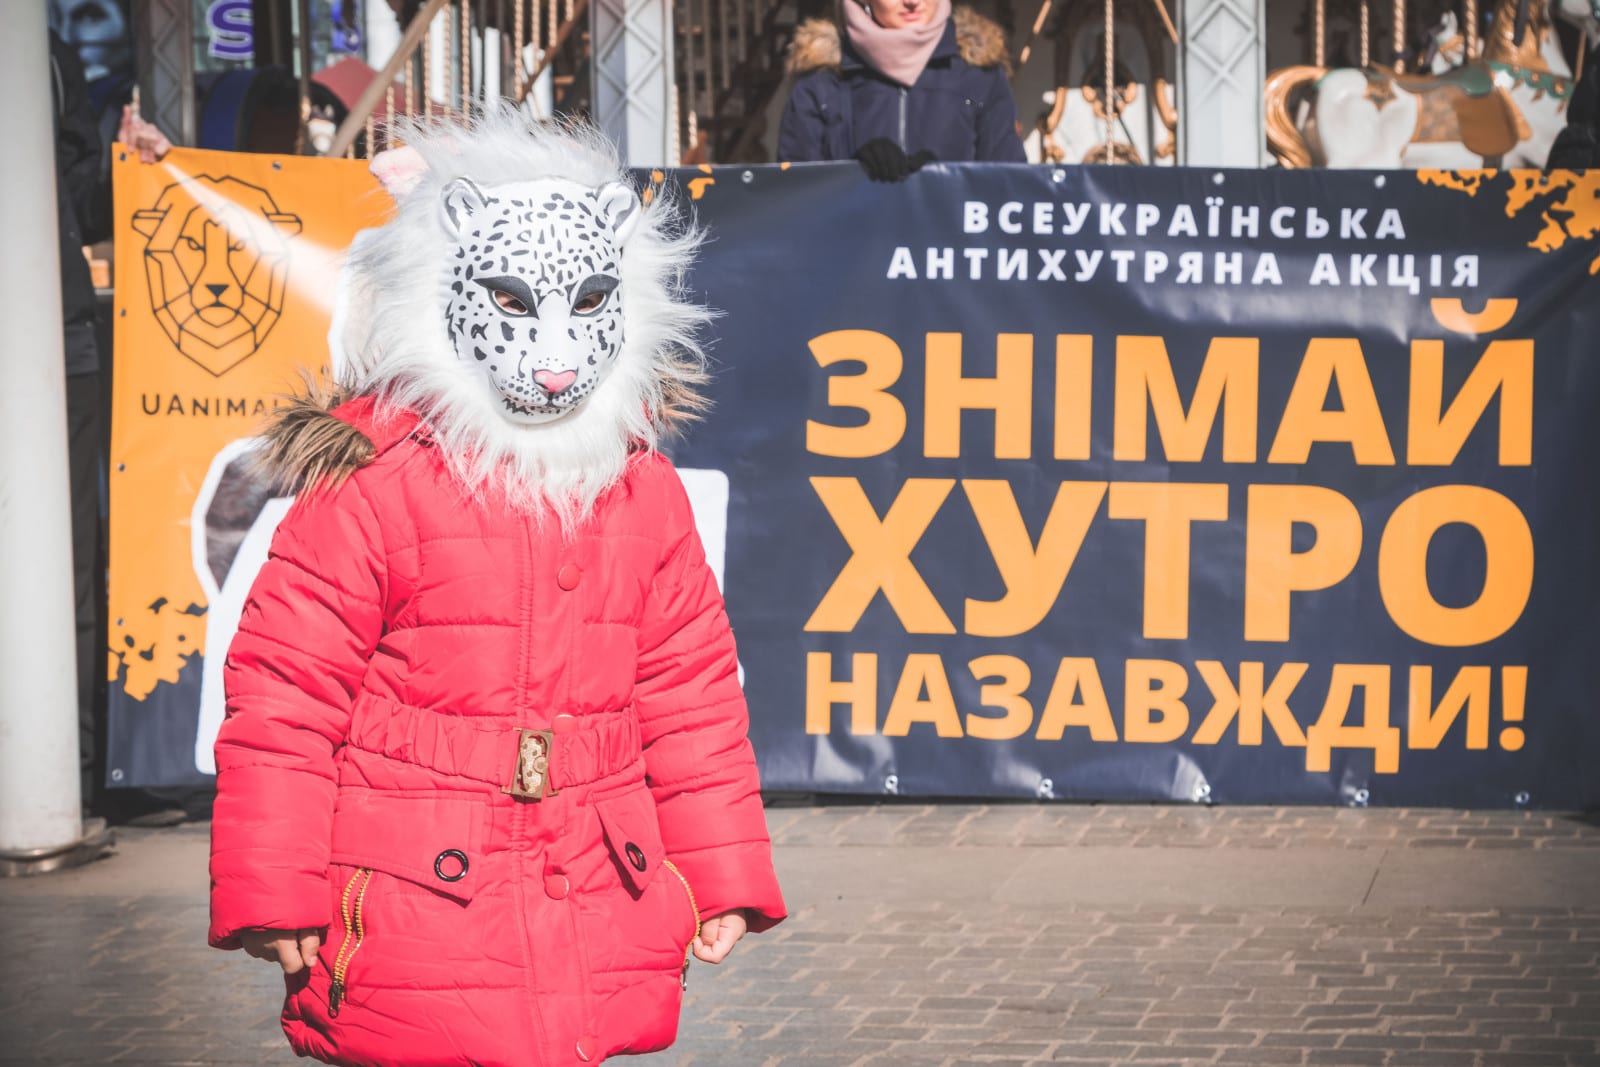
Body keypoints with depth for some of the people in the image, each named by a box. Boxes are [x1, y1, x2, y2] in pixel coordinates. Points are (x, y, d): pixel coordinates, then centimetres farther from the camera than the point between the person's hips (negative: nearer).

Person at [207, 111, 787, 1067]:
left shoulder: (644, 491, 7)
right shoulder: (369, 484, -9)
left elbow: (690, 692, 14)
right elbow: (285, 692, -7)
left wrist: (724, 878, 13)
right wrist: (274, 900, -7)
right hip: (409, 930, -4)